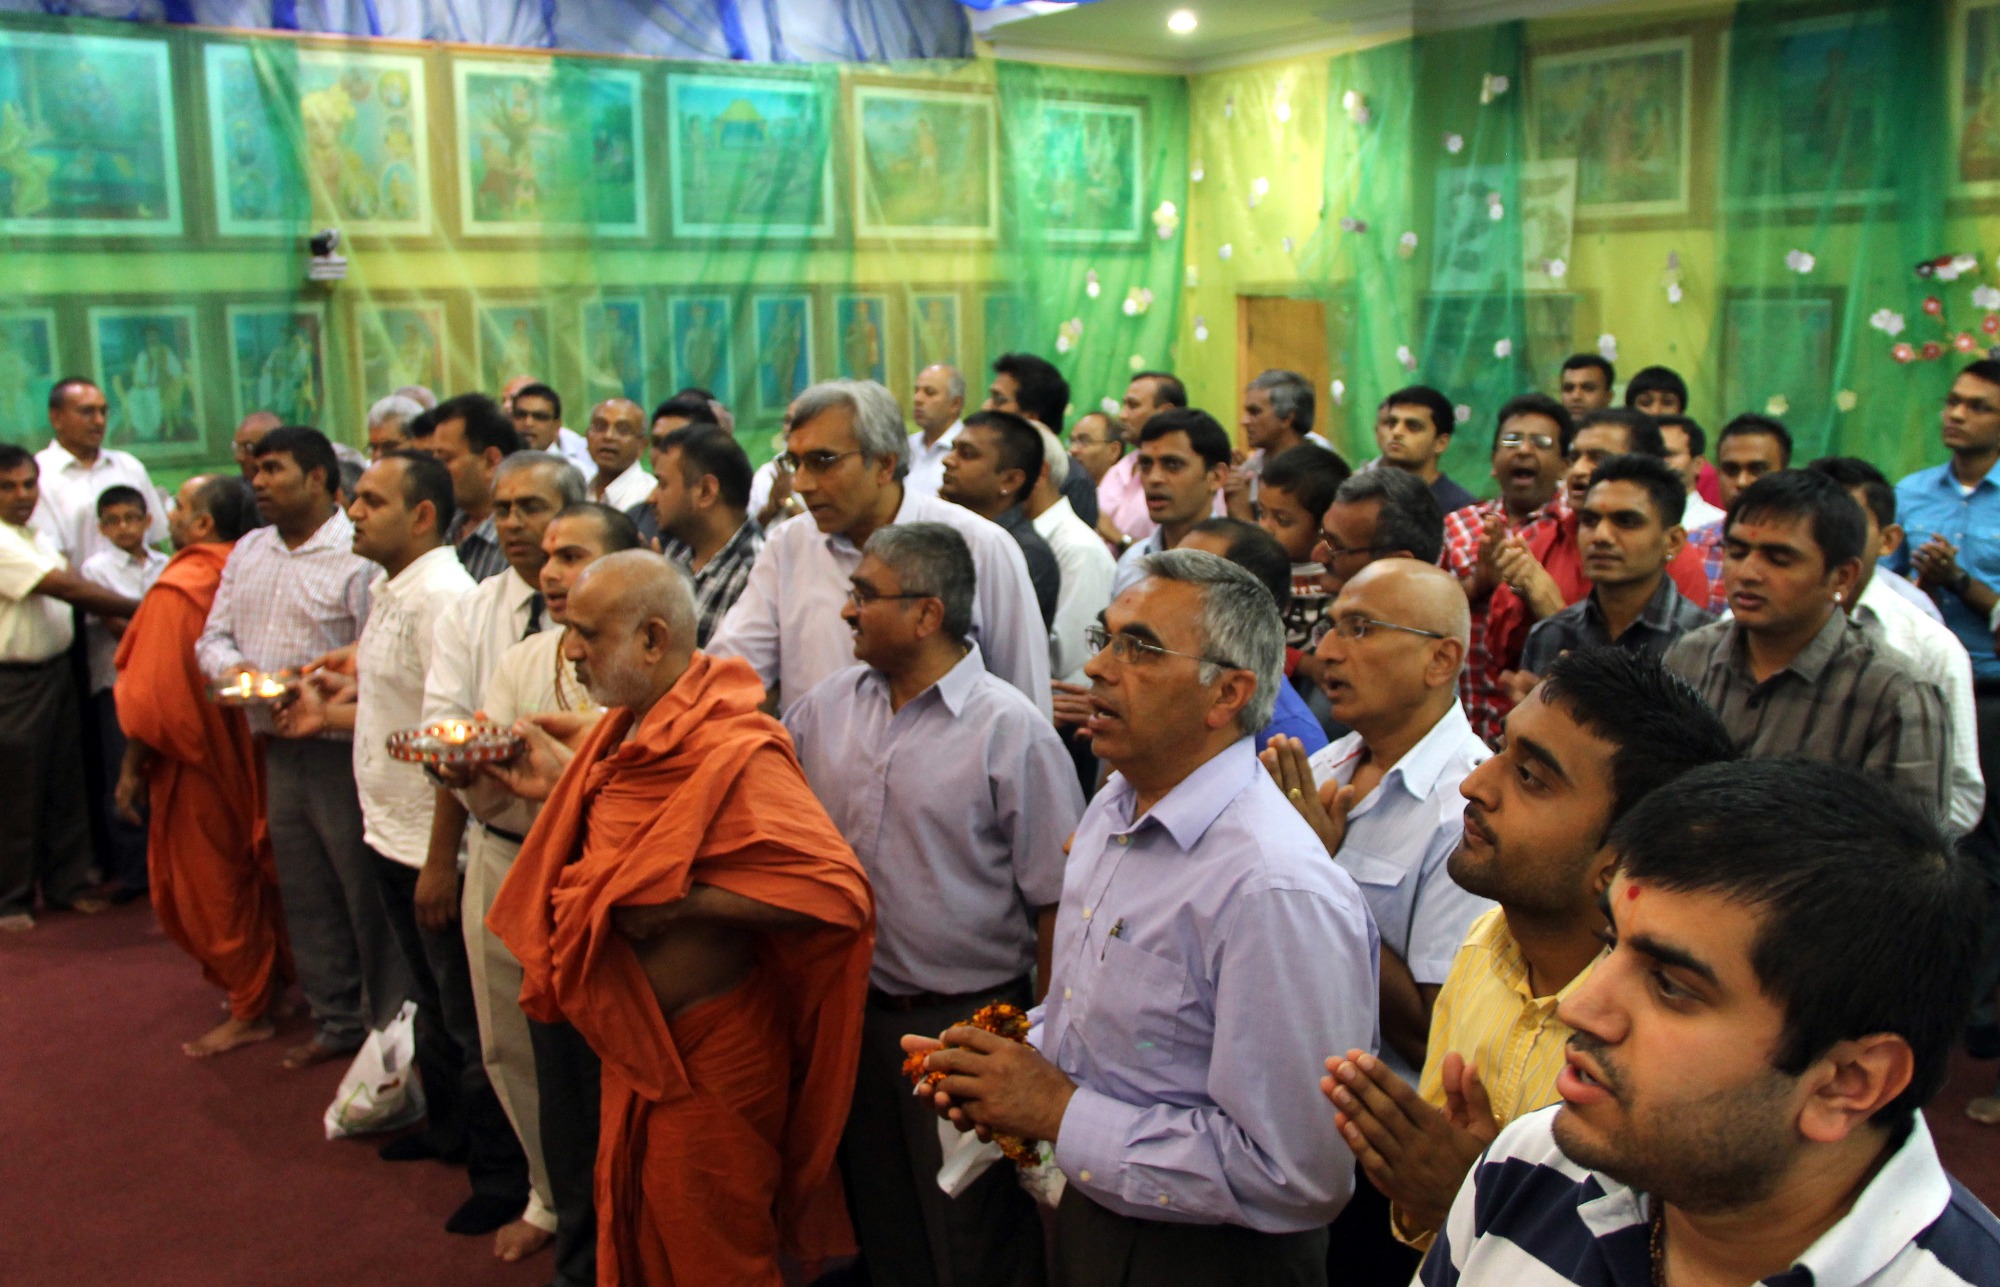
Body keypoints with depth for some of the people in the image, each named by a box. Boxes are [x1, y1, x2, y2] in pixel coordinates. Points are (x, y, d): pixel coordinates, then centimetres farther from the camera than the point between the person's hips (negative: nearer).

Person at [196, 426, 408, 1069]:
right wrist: (231, 667, -4)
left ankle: (392, 1026, 15)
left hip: (341, 748, -8)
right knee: (305, 895, 16)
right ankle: (336, 1021, 29)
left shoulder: (358, 554, -13)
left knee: (369, 895, 1)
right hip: (278, 748, 8)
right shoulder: (248, 551, 14)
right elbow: (213, 636, 17)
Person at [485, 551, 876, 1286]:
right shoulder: (627, 729, 3)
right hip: (635, 1037, 9)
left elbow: (836, 892, -33)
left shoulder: (733, 751, -26)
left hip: (707, 1053, -9)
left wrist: (677, 900, -30)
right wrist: (566, 783, 5)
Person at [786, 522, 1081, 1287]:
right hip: (855, 1011, 5)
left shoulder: (1010, 730, -17)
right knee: (880, 1226, 23)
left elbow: (1055, 901, -15)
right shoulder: (829, 705, 0)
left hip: (967, 1021, -5)